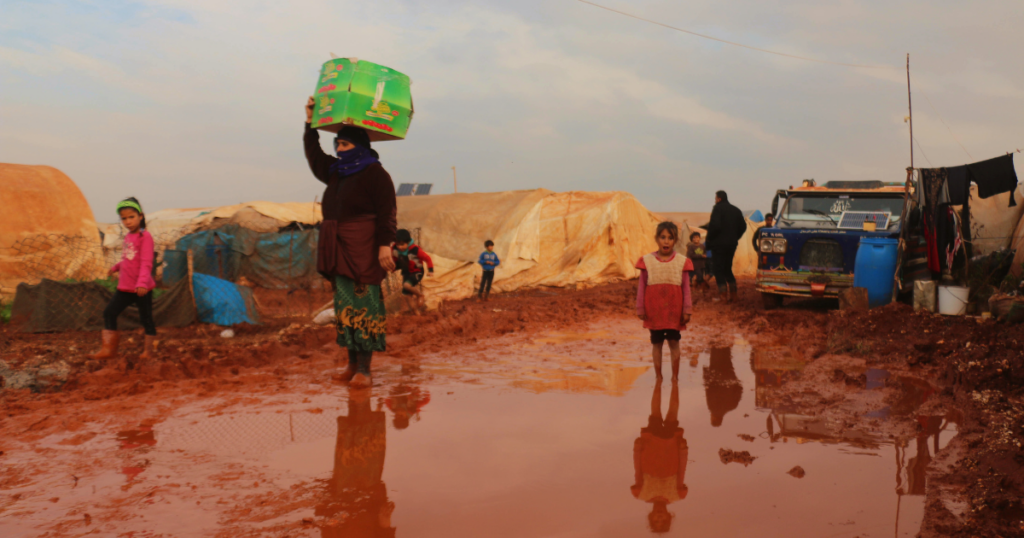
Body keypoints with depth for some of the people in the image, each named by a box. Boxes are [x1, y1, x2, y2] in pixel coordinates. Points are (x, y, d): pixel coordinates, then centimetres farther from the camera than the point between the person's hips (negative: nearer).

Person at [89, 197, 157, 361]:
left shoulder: (145, 237, -13)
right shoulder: (128, 236, 11)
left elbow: (146, 263, -21)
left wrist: (142, 283, -31)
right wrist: (116, 267, 35)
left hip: (142, 288, -8)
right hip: (125, 287, 8)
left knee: (146, 317, 2)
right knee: (109, 312, 4)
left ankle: (148, 350, 15)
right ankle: (109, 349, 11)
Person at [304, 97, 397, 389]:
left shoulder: (376, 174, -8)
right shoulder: (337, 171, 16)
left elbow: (387, 214, -13)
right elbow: (314, 156, 30)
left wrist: (385, 245, -21)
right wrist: (311, 123, 23)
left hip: (364, 250, -8)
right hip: (339, 249, 8)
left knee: (363, 306, -8)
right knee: (344, 305, 8)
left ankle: (364, 369, -6)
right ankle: (352, 364, 15)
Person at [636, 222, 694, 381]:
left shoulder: (682, 261, -3)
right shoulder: (647, 261, -3)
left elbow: (686, 288, -1)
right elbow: (641, 287, 1)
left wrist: (687, 310, -3)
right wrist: (640, 309, 1)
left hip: (674, 310, 0)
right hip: (654, 310, 1)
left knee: (674, 341, 5)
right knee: (656, 342, 9)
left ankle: (675, 376, 17)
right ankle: (658, 376, 20)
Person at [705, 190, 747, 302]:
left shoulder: (718, 209, -9)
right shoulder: (736, 210, 13)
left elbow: (714, 226, -20)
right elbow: (743, 226, 13)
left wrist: (708, 238, -6)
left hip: (719, 243, -7)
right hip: (732, 244, 7)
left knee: (719, 269, -2)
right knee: (727, 268, 16)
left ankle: (723, 294, -9)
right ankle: (733, 293, 10)